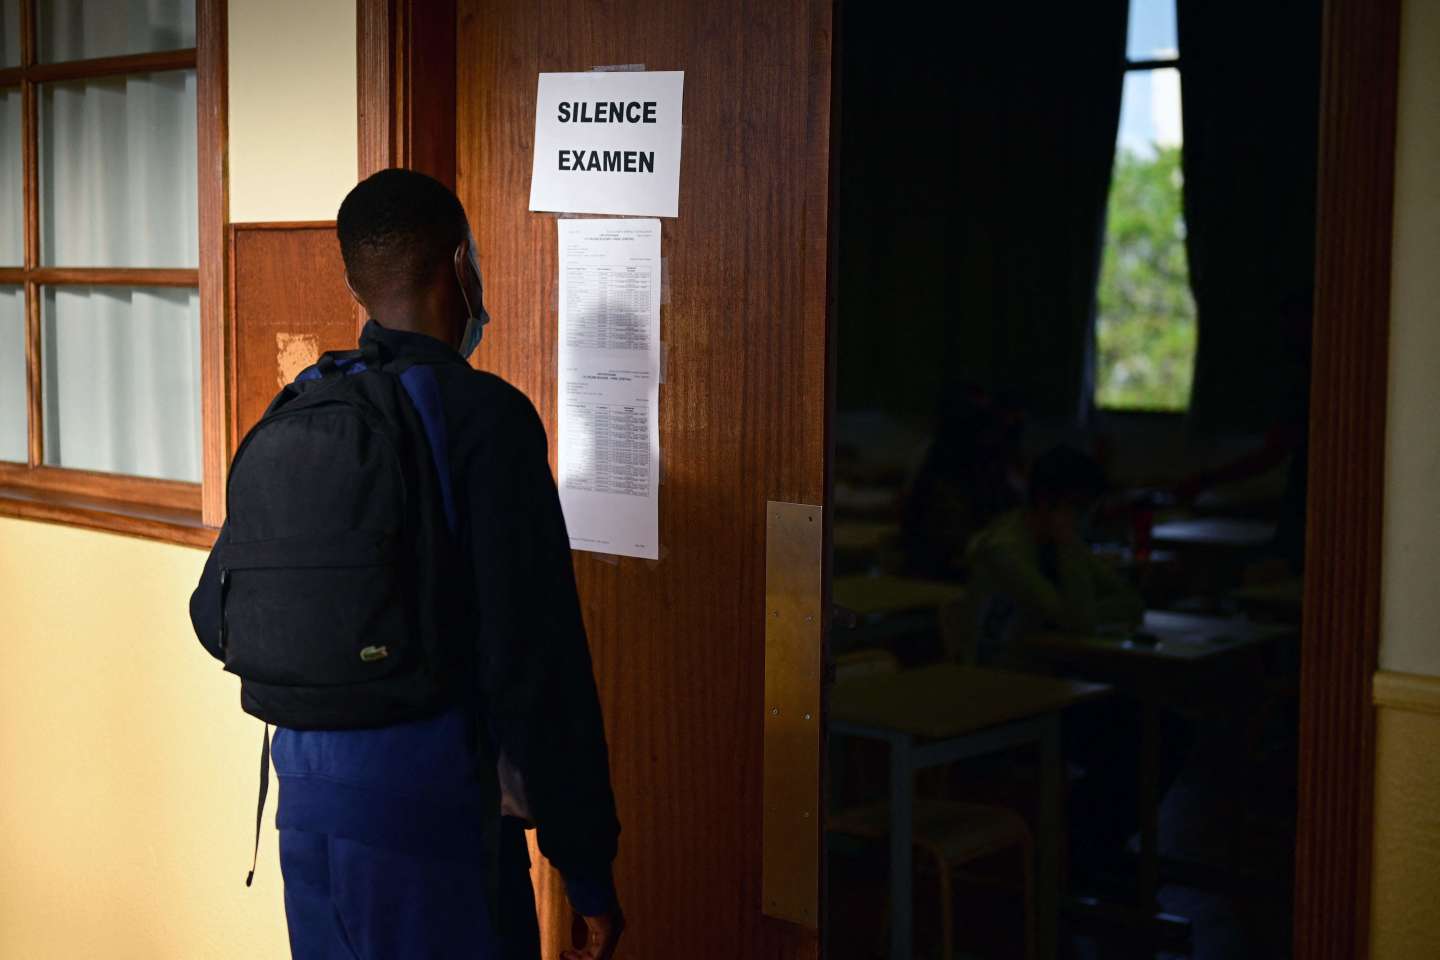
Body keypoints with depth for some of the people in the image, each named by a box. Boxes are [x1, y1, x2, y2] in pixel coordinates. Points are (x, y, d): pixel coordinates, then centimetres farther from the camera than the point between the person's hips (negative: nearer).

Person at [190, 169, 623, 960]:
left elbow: (216, 615, 13)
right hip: (433, 803, -6)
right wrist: (586, 863, -11)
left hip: (308, 788, 7)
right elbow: (535, 660, -17)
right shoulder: (485, 417, -14)